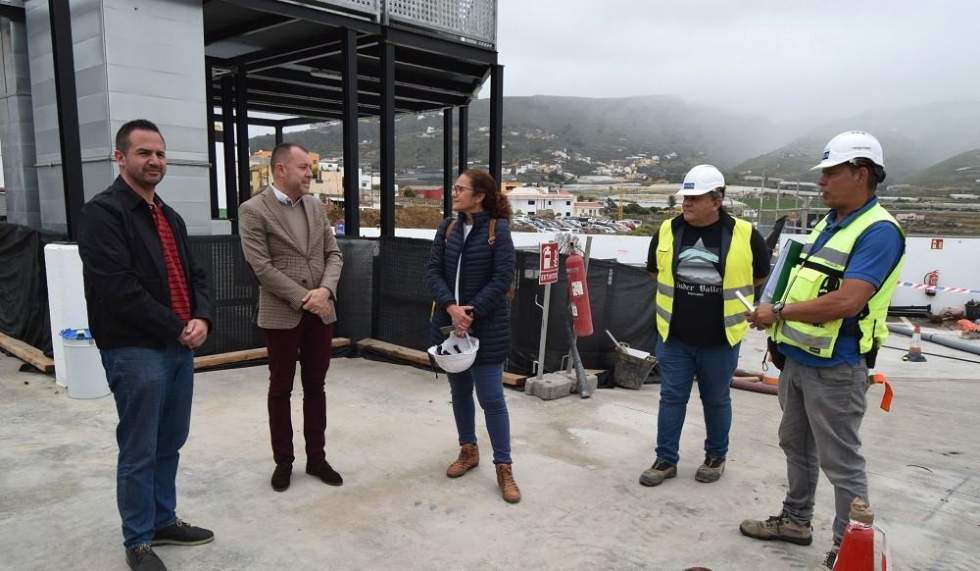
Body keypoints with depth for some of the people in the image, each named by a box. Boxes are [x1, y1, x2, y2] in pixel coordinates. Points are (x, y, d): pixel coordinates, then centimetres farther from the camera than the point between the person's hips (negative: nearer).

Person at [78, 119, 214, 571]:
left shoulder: (170, 217, 16)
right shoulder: (103, 212, -10)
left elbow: (195, 275, 16)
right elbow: (117, 288, -19)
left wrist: (201, 318, -4)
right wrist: (177, 328, -14)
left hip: (180, 348, 8)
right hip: (134, 351, -8)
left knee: (169, 444, 17)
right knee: (139, 451, 3)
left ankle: (163, 521, 33)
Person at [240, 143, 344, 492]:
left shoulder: (315, 207, 8)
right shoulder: (253, 210, -8)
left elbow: (333, 255, 6)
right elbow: (261, 267, -14)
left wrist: (324, 290, -12)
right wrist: (303, 298, -16)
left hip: (321, 313, 5)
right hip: (282, 315, -4)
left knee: (315, 387, 12)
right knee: (280, 390, 9)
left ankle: (316, 458, 24)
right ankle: (283, 461, 23)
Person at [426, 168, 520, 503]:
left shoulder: (498, 230, -8)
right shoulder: (447, 229, 6)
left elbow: (503, 278, -14)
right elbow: (433, 272, -1)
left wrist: (472, 312, -18)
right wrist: (451, 307, -17)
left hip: (486, 327, -5)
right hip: (449, 323, 5)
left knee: (491, 398, -2)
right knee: (459, 392, 16)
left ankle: (504, 467, 10)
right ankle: (468, 451, 34)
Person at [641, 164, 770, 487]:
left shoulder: (744, 235, -9)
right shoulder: (667, 231, -1)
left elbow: (760, 276, 7)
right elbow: (655, 271, 16)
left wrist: (729, 295, 11)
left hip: (720, 340, -2)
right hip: (674, 337, 2)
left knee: (716, 401, 14)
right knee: (671, 398, 8)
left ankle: (716, 457, 33)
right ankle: (666, 460, 21)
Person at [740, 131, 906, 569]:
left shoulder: (879, 231, -18)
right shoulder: (828, 224, 12)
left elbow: (848, 301, -27)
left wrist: (779, 312, -19)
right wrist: (779, 314, 5)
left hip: (835, 368, -9)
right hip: (798, 358, 9)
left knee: (841, 461, 3)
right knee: (796, 445, 20)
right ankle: (795, 520, 37)